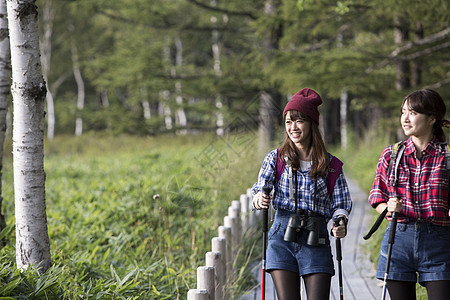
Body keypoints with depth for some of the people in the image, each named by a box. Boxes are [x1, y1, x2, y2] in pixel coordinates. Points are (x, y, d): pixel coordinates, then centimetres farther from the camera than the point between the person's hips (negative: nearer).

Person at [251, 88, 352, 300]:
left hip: (317, 241, 0)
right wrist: (259, 199, -26)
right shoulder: (275, 158, 7)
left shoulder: (330, 165, 6)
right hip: (282, 239, 0)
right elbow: (260, 189, -2)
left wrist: (340, 222, -14)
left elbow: (341, 203, 8)